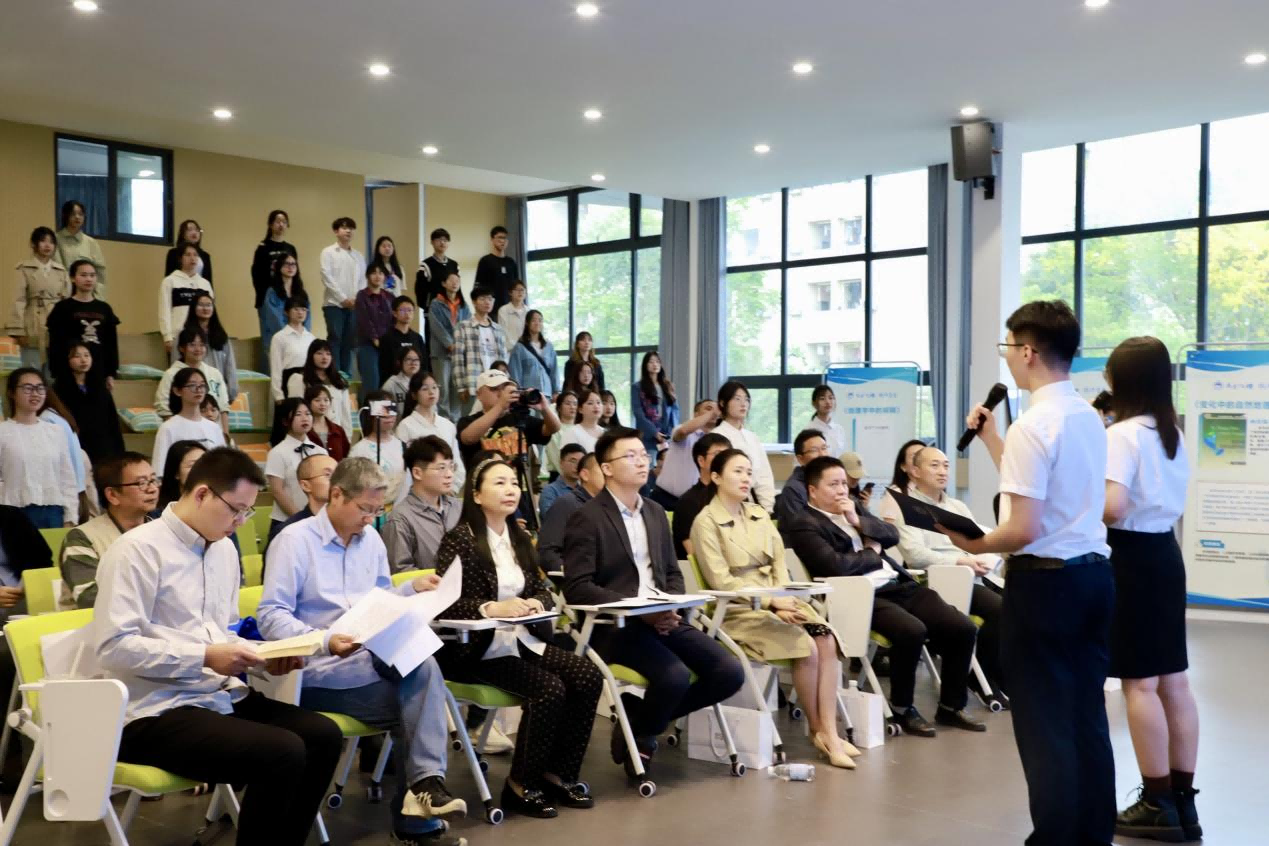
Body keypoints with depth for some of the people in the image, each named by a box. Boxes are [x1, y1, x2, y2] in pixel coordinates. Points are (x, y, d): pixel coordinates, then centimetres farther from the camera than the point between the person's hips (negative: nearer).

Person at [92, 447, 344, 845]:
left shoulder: (224, 548, 12)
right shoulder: (138, 550, -13)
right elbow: (113, 645, -19)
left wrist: (262, 657, 1)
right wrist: (205, 658, -21)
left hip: (220, 695, 8)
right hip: (156, 711, -8)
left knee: (323, 735, -10)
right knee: (282, 753, -25)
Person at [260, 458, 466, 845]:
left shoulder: (370, 539, 14)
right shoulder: (294, 540, -7)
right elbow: (271, 616, -13)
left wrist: (413, 588, 3)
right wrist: (324, 641, -27)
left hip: (375, 656, 5)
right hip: (321, 668, -5)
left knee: (425, 667, -28)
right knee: (413, 700, -25)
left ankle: (423, 784, -27)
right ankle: (422, 785, -10)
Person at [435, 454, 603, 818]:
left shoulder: (521, 538, 15)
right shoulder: (459, 539, -8)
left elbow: (541, 589, 17)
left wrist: (537, 603, -7)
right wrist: (493, 608, -28)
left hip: (522, 641, 7)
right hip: (477, 649, -7)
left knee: (588, 676, -14)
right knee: (550, 689, -26)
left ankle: (558, 773, 0)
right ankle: (521, 785, -8)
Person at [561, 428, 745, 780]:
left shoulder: (655, 513, 17)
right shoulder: (587, 518, -6)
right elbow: (577, 588, -14)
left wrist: (671, 608, -3)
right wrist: (637, 609, -20)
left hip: (662, 619, 7)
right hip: (614, 624, -7)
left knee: (729, 672, -9)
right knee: (675, 675, -30)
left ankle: (643, 716, 10)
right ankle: (636, 735, 1)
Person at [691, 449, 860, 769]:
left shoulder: (759, 516, 16)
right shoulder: (706, 522, -5)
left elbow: (779, 565, 10)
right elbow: (722, 581, -12)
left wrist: (784, 600, -10)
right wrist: (771, 603, -19)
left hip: (778, 600, 6)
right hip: (739, 608, -6)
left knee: (826, 639, -21)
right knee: (805, 646, -26)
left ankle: (830, 732, -21)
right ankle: (817, 731, -7)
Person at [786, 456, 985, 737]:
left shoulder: (853, 510, 22)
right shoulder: (805, 526, -3)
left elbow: (892, 536, 14)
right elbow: (836, 565, -17)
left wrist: (859, 522, -1)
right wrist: (872, 553, -1)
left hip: (900, 585, 8)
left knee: (963, 628, -7)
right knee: (911, 631, -33)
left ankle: (951, 706, 10)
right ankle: (902, 709, -10)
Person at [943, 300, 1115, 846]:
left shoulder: (1033, 425, -17)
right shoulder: (1088, 417, 8)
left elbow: (1024, 529, -21)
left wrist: (971, 545, -6)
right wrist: (991, 440, 20)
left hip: (1045, 580, -9)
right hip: (1096, 575, 9)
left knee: (1045, 725, 2)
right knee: (1087, 718, 16)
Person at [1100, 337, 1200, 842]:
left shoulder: (1122, 434, -14)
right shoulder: (1173, 434, 12)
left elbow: (1112, 508, -25)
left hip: (1131, 559, -9)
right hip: (1166, 554, 9)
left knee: (1139, 684, -3)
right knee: (1173, 682, 10)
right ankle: (1183, 801, 16)